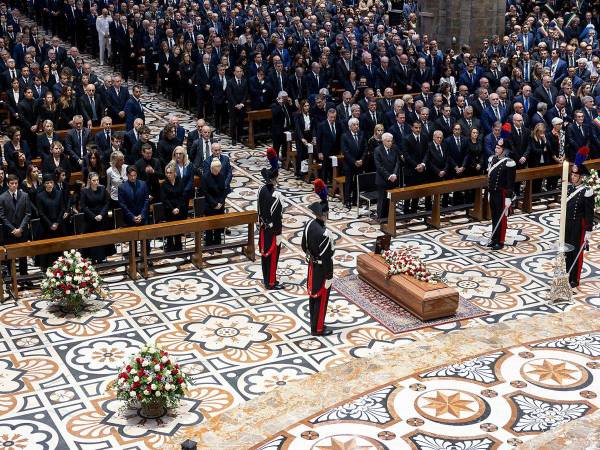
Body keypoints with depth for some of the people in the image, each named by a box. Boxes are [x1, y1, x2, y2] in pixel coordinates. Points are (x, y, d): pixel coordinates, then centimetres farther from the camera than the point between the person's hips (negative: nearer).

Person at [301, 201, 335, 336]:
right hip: (322, 269, -8)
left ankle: (314, 322, 37)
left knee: (313, 295, 21)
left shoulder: (309, 225, -7)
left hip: (312, 266, 8)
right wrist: (329, 276, -16)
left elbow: (304, 247, 7)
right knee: (321, 299, 7)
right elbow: (327, 258, -25)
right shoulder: (325, 234, -31)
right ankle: (318, 329, 19)